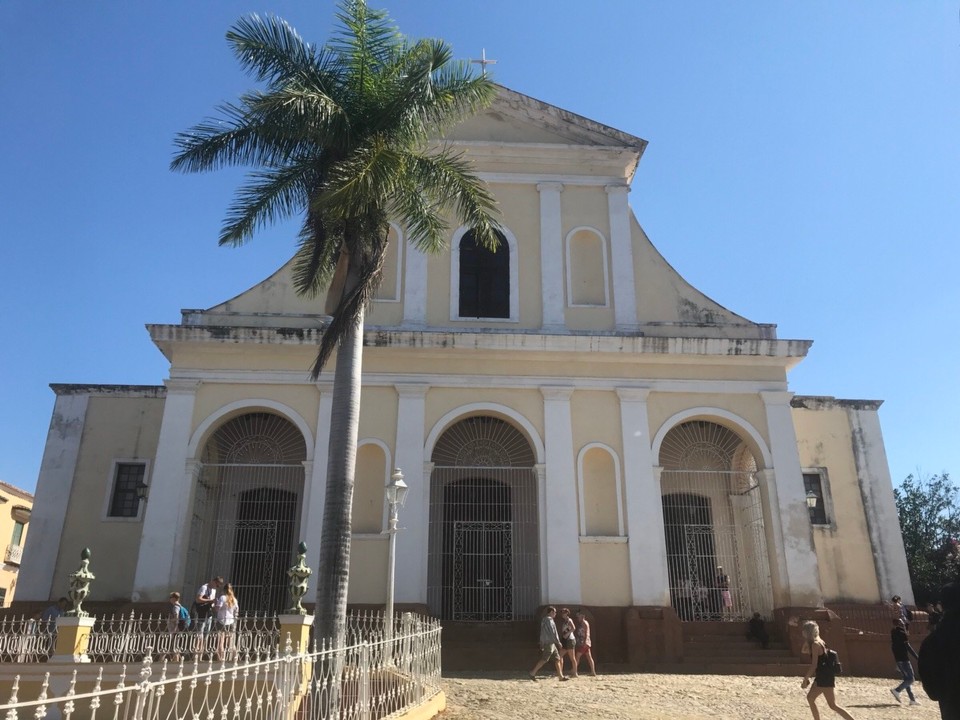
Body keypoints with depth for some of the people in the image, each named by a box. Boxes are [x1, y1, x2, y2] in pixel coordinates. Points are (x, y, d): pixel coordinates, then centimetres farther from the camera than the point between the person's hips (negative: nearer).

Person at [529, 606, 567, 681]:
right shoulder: (549, 620, -13)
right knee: (544, 659, -8)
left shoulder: (544, 619, 17)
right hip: (549, 643, -10)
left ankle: (561, 676, 11)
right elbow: (553, 632, -17)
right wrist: (558, 642, -11)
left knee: (557, 659, 10)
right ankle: (533, 673, -5)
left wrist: (542, 645, 19)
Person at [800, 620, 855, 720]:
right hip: (822, 676, 10)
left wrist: (805, 679, -17)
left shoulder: (815, 644, -18)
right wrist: (806, 641, 8)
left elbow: (814, 665, -22)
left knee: (832, 705, -6)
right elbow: (804, 650, 26)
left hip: (825, 677, -10)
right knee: (810, 698, 16)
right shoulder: (818, 642, 10)